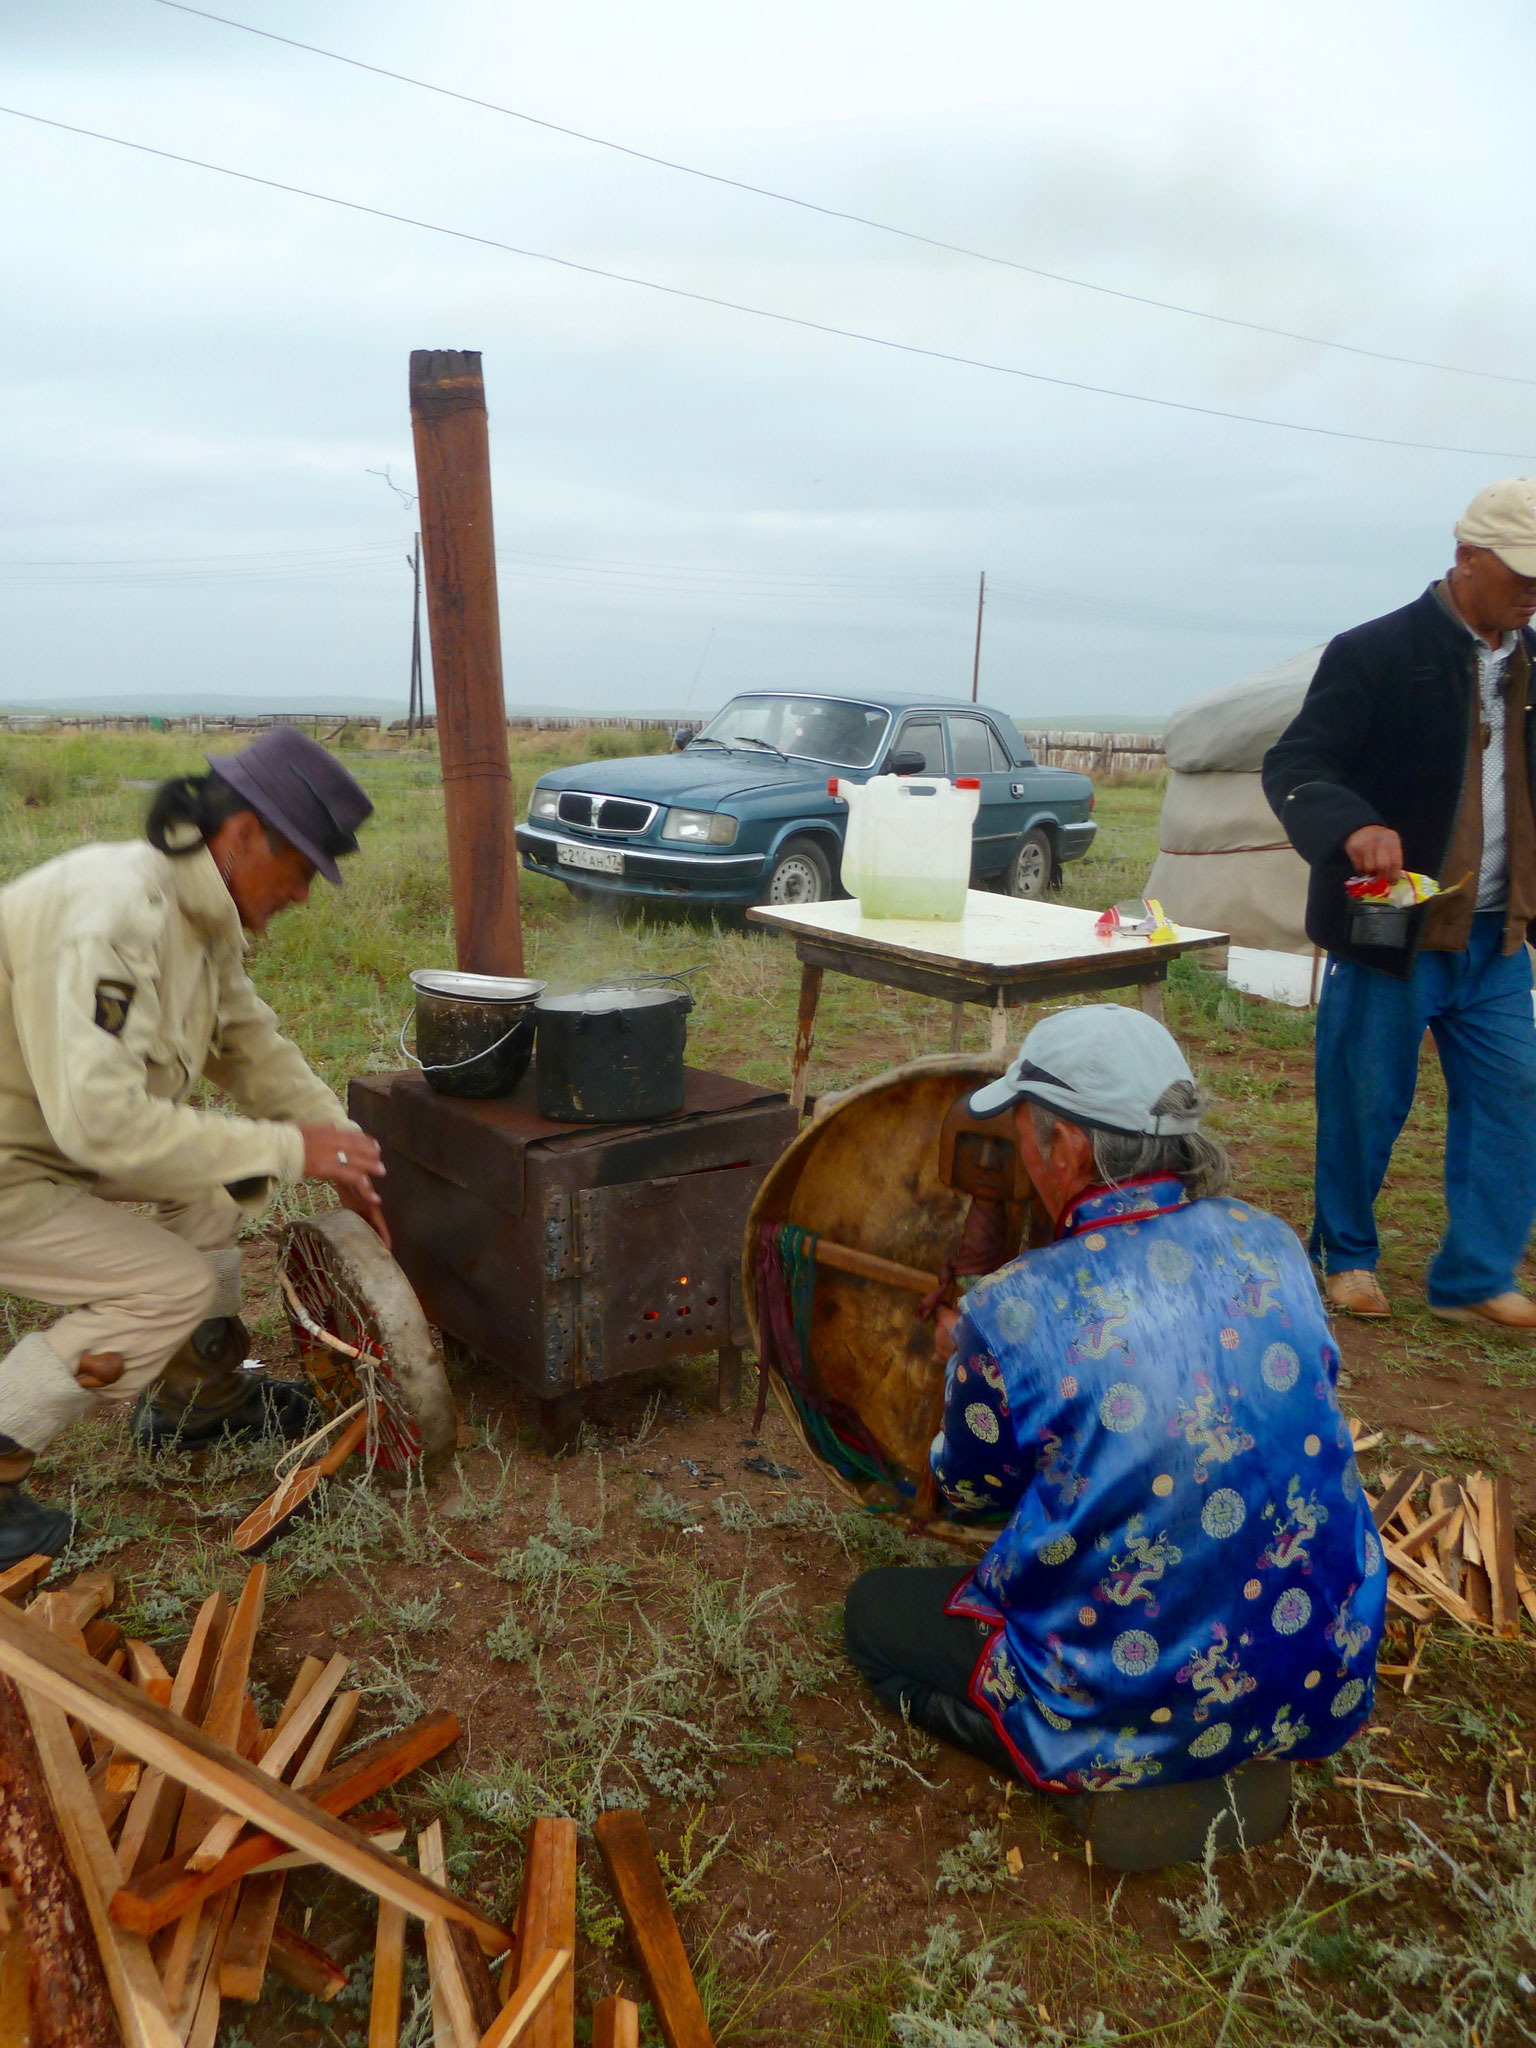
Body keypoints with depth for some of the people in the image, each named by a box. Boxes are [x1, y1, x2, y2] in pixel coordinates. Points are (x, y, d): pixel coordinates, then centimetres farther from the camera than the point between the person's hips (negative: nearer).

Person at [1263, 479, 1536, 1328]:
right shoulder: (1377, 654, -9)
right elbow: (1292, 766, -15)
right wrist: (1354, 827, -35)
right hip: (1393, 931, -6)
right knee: (1364, 1107, 5)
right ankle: (1347, 1257, 26)